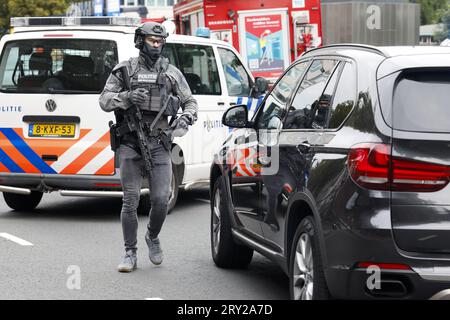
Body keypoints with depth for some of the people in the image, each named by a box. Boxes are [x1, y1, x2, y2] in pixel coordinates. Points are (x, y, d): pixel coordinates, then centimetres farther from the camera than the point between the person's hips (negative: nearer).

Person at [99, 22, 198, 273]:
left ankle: (153, 237, 23)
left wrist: (187, 118, -7)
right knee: (130, 200, -4)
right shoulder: (124, 70, 6)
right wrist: (126, 97, -16)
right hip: (130, 144, -1)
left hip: (159, 145, 1)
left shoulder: (171, 73, 11)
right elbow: (104, 100, 2)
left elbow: (190, 101, 15)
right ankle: (131, 254, 5)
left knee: (161, 199, -6)